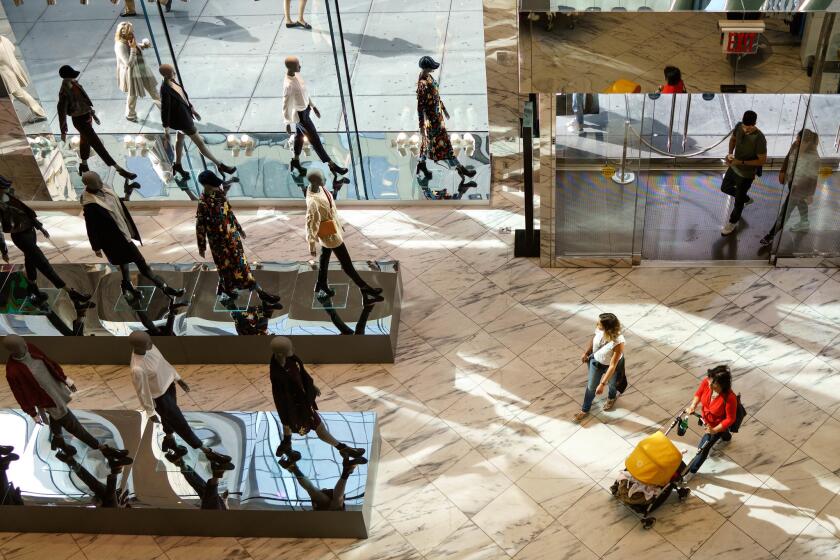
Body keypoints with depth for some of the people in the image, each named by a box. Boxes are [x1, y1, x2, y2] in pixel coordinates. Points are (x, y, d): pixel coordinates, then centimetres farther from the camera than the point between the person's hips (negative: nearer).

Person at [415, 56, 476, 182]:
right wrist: (422, 126, -21)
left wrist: (443, 108, 23)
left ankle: (421, 164, 35)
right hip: (431, 117, -9)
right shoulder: (422, 84, -27)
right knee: (443, 142, 1)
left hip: (436, 113, 9)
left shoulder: (428, 76, 1)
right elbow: (420, 106, -24)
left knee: (429, 140, 21)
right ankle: (459, 168, 8)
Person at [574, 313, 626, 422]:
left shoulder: (618, 343, -45)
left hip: (611, 365, -3)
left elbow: (612, 366, -36)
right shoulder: (599, 330, -30)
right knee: (591, 386, 21)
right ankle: (585, 409, 47)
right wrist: (586, 353, 11)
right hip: (596, 360, 4)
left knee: (611, 384, 30)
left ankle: (612, 397, 66)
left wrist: (602, 384, -32)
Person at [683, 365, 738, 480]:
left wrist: (714, 430, -32)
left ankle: (692, 471, 34)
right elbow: (698, 394, -9)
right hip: (706, 419, 5)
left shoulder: (729, 398, -44)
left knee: (703, 448, 8)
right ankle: (726, 436, 76)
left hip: (717, 425, -5)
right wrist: (693, 406, -25)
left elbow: (730, 419, -28)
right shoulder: (706, 382, -31)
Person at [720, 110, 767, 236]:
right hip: (734, 167, 7)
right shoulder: (739, 126, -15)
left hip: (746, 174, -7)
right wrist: (730, 153, -11)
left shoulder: (759, 139, -34)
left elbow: (762, 160, -26)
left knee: (738, 200, 13)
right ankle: (746, 199, 52)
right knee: (725, 187, 27)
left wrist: (741, 162, -30)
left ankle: (733, 222, 39)